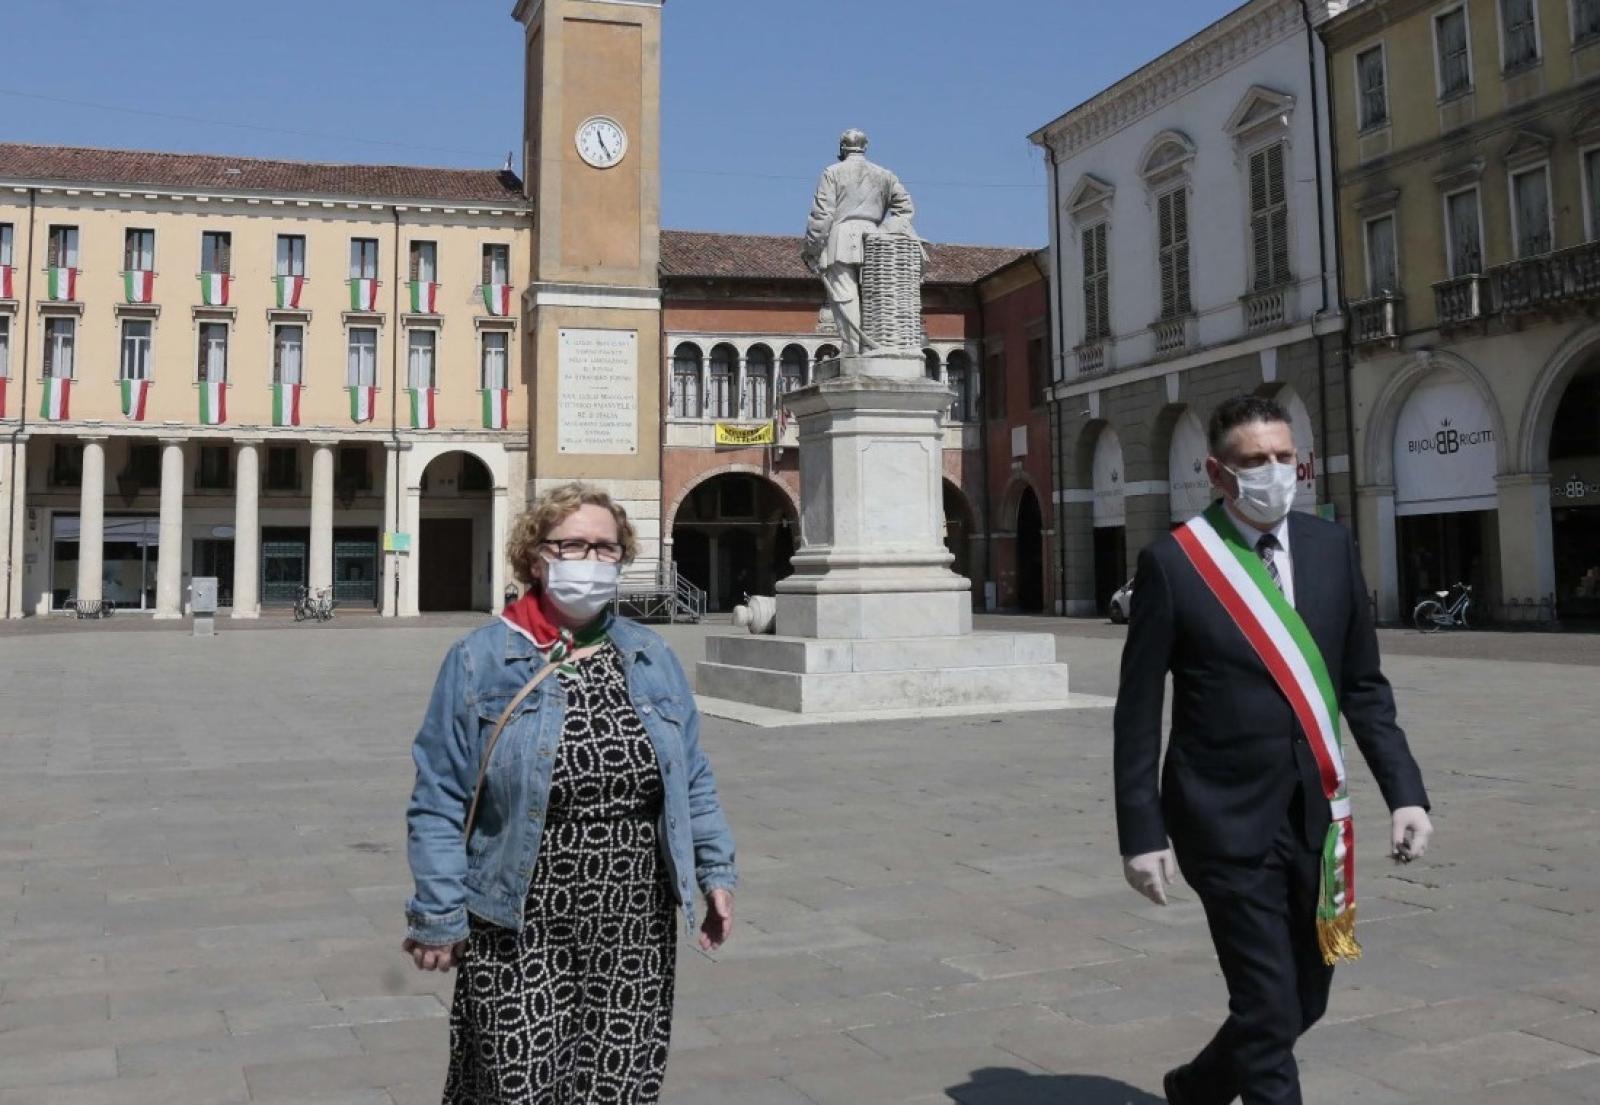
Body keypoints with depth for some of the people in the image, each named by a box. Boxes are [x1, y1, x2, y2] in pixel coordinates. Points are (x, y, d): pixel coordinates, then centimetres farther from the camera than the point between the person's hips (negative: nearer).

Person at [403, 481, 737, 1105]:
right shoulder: (480, 661, -4)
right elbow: (440, 802, -4)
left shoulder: (653, 660, 8)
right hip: (520, 935, -3)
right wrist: (438, 915, -7)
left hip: (636, 928, 3)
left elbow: (692, 782, 13)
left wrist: (715, 871, 6)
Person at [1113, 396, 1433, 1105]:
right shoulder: (1172, 562, -9)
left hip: (1317, 817, 5)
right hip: (1227, 821, -5)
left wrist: (1405, 791, 0)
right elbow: (1138, 711, -7)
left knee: (1303, 1002, 16)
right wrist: (1142, 833, -10)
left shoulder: (1331, 547, 5)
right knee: (1267, 1011, -2)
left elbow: (1364, 686, 9)